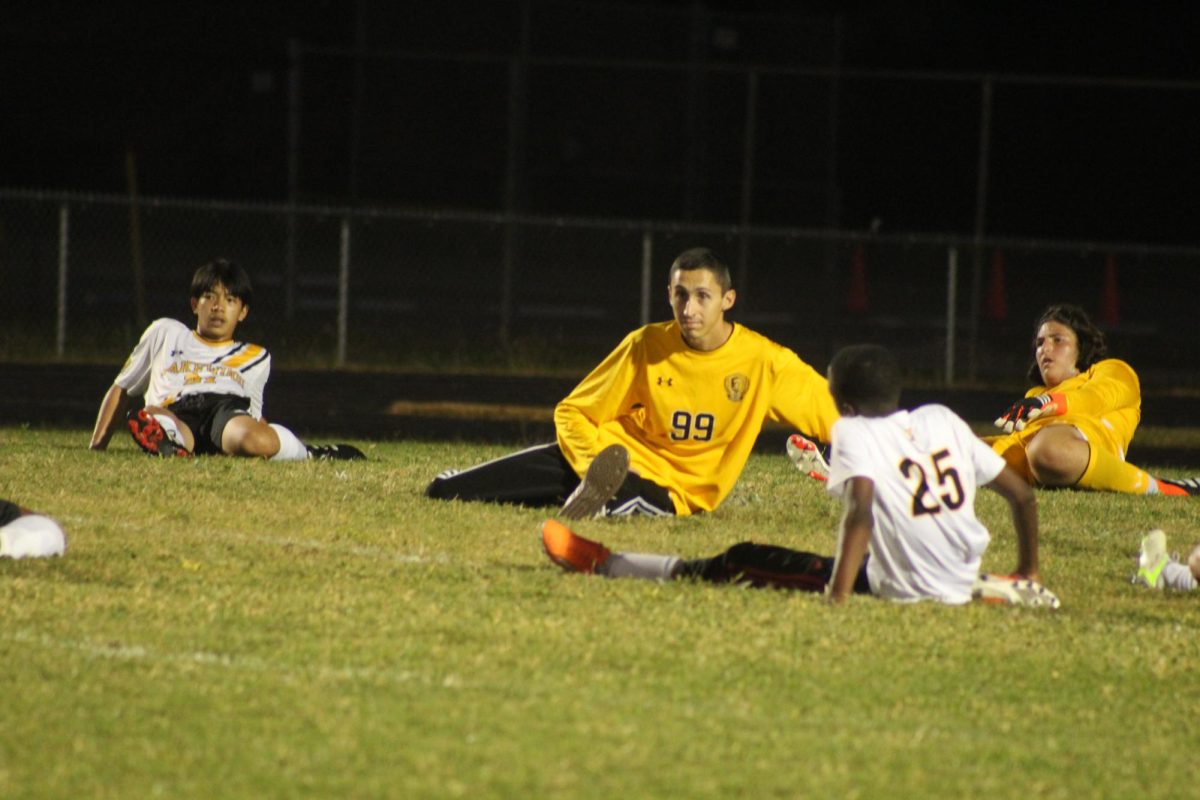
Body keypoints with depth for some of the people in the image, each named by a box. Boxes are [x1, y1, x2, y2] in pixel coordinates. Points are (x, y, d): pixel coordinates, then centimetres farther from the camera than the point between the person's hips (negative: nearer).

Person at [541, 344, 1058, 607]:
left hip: (905, 589, -6)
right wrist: (1027, 576, 24)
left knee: (746, 561, 3)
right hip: (962, 577, 6)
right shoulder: (943, 421, 7)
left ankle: (605, 564, 9)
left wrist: (837, 598, -31)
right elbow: (1022, 495, 11)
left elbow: (861, 513, -27)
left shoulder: (856, 433, -10)